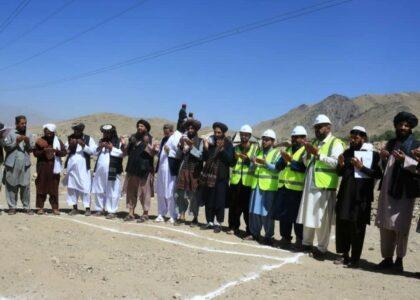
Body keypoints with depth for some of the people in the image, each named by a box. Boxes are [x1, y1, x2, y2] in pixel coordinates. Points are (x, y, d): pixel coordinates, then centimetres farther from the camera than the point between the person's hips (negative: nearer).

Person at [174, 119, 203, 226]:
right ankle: (181, 216, 16)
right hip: (183, 170, 4)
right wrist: (181, 146, -5)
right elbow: (178, 156, 11)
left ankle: (195, 218, 9)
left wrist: (191, 146, -17)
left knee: (193, 195, -2)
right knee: (179, 194, 5)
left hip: (194, 171, -4)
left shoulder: (200, 141, 0)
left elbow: (200, 156, -11)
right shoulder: (184, 139, 12)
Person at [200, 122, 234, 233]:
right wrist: (206, 148, -8)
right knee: (208, 201, 9)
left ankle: (218, 223, 11)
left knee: (219, 201, 0)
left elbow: (230, 159, -12)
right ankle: (210, 222, 20)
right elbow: (204, 158, 8)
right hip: (209, 175, 4)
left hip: (221, 176, -4)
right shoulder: (211, 141, 9)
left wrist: (222, 149, -22)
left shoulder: (228, 144, -2)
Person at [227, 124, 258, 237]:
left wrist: (247, 158, -18)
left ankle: (249, 230, 4)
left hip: (248, 181, -3)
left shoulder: (255, 147, 5)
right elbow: (231, 163, 11)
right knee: (234, 205, 6)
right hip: (236, 180, 3)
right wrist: (234, 158, -10)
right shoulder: (236, 148, 14)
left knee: (247, 206, -3)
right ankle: (234, 226, 19)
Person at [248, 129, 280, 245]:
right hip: (256, 185, 5)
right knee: (254, 210, 7)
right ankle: (255, 233, 18)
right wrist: (254, 164, -8)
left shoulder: (276, 153, 2)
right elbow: (252, 168, 13)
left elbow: (277, 168, -10)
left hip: (269, 186, -5)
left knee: (267, 212, -3)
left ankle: (268, 236, 6)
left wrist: (265, 163, -21)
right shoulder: (258, 151, 17)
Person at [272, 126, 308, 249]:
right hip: (283, 187, 7)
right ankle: (285, 237, 22)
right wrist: (283, 160, -6)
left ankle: (300, 240, 10)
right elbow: (278, 167, 13)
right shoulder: (288, 149, 18)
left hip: (297, 189, -6)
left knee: (297, 215, -1)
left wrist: (291, 160, -19)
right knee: (283, 214, 10)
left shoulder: (306, 151, -2)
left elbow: (304, 168, -17)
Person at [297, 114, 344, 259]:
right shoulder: (315, 142, 19)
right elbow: (307, 163, 19)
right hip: (310, 185, 7)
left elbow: (336, 163, -17)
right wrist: (308, 154, -1)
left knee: (322, 219, -1)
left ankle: (322, 249, 10)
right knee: (307, 216, 13)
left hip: (325, 187, -7)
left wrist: (318, 154, -20)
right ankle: (306, 243, 26)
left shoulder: (335, 143, -3)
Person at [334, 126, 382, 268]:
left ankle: (355, 258, 8)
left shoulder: (373, 154, -1)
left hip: (361, 196, -5)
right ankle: (345, 255, 17)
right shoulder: (347, 152, 13)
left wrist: (362, 167, -16)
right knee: (342, 224, 5)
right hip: (345, 194, 5)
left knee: (357, 228, -1)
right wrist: (341, 165, -3)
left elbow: (378, 174, -6)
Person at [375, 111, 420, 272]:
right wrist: (382, 157, 4)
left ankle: (399, 259, 10)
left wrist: (405, 160, -24)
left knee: (400, 227, -5)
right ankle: (387, 258, 18)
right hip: (387, 190, 6)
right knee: (385, 226, 8)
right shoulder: (391, 143, 16)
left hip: (404, 192, -5)